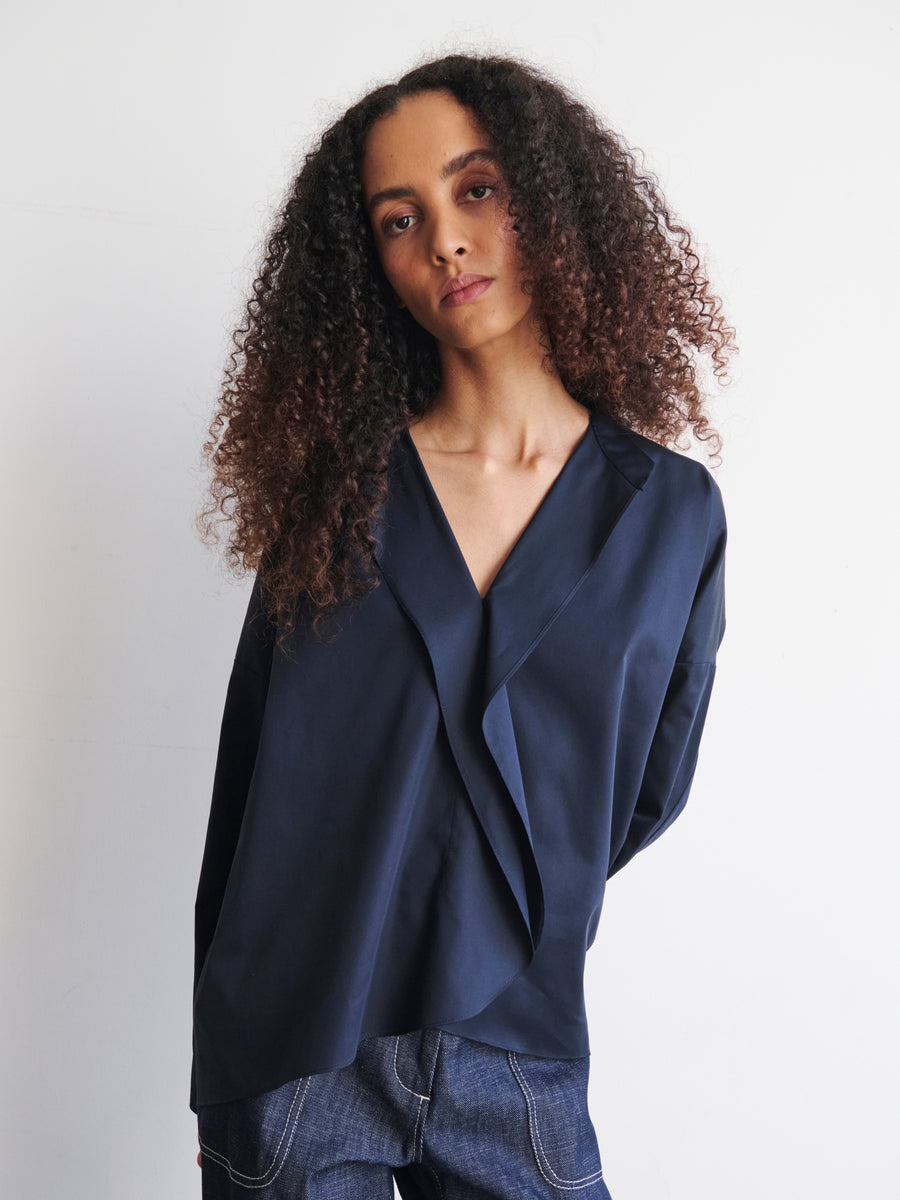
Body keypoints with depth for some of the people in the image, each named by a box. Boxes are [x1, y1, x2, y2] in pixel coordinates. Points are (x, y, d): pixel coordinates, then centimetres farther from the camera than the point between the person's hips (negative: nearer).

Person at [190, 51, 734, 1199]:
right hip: (293, 1060, 0)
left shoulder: (673, 512, -3)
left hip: (518, 1076, 1)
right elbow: (248, 779, 0)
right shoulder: (330, 480, -3)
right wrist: (218, 1093, 3)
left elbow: (649, 791, 8)